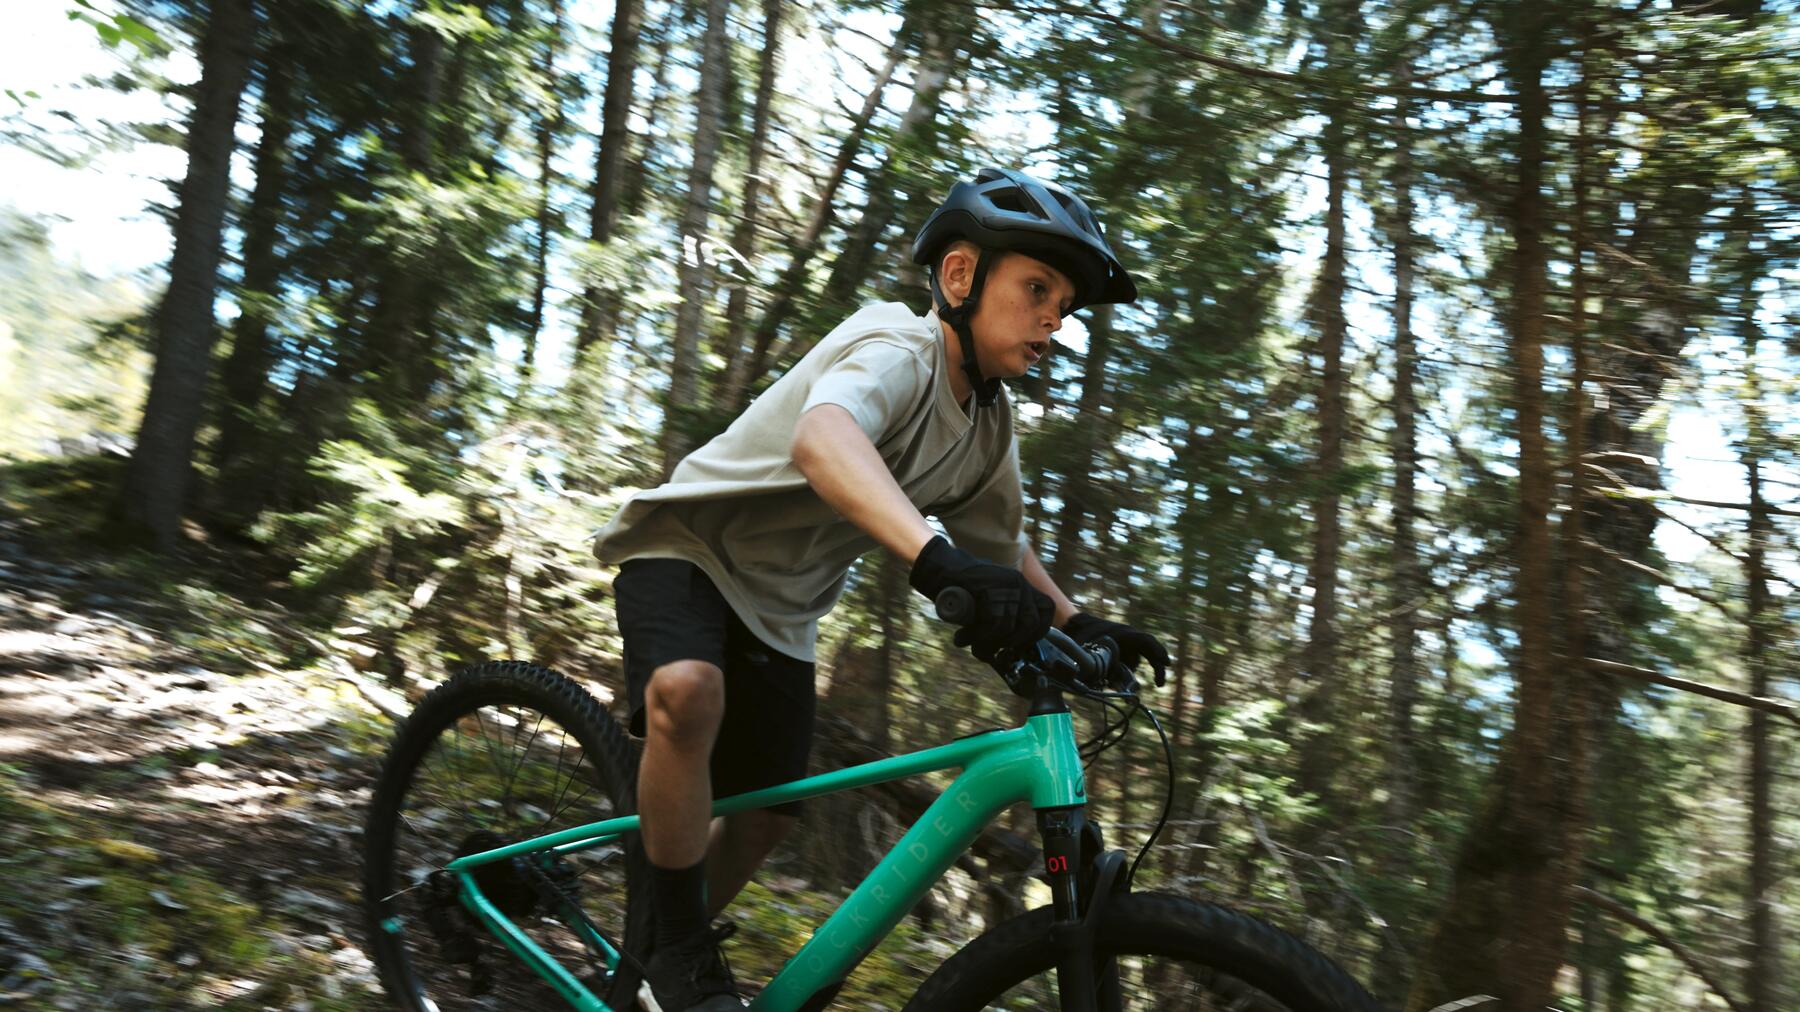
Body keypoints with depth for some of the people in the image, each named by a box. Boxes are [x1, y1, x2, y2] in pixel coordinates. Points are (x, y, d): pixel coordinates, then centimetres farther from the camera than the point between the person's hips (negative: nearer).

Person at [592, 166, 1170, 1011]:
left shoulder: (990, 432, -2)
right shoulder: (899, 349, -27)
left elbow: (1001, 544, 14)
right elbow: (821, 437, -50)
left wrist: (1074, 623, -3)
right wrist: (934, 558, -66)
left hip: (781, 608, 7)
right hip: (686, 551, -7)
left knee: (770, 812, 7)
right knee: (688, 692, -36)